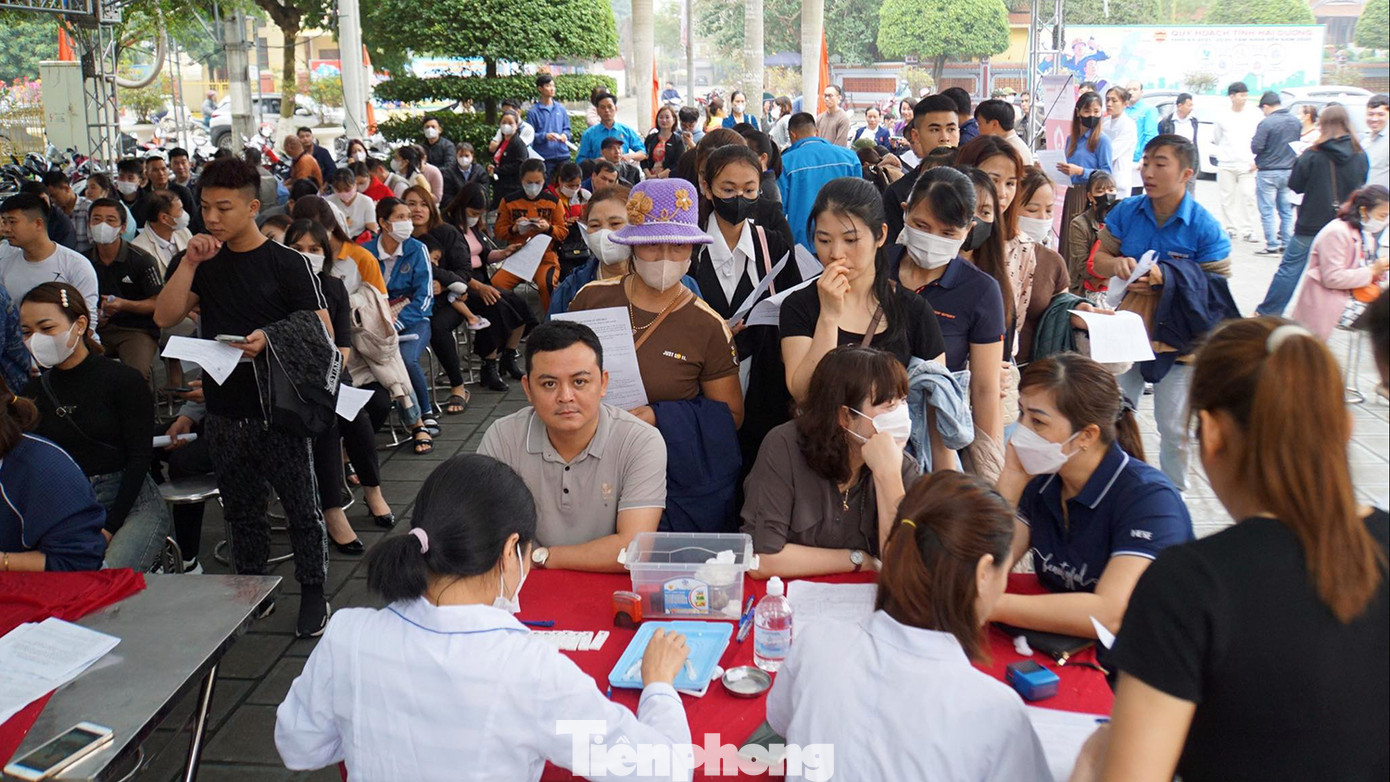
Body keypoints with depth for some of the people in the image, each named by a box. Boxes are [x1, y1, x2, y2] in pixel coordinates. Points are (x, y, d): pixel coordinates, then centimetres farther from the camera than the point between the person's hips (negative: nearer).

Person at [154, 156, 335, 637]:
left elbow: (320, 333, -9)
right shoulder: (206, 264, 9)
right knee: (240, 508, 16)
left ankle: (313, 592, 18)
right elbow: (165, 317, 0)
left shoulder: (286, 263, -7)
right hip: (224, 412, 5)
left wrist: (269, 340, -26)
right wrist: (189, 263, -9)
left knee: (301, 507, 5)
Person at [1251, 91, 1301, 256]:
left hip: (1268, 173, -7)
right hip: (1289, 171, 7)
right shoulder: (1296, 122, 6)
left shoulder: (1266, 123, -17)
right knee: (1286, 210, 13)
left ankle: (1272, 246, 0)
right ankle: (1286, 244, 16)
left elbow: (1256, 147, -17)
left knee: (1267, 211, 0)